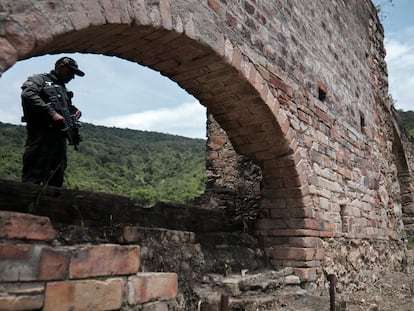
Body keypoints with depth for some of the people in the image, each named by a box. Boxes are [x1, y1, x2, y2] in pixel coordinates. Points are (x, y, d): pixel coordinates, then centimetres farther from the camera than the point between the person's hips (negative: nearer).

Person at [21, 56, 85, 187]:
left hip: (60, 136, 8)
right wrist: (52, 113, -20)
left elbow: (68, 107, 39)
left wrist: (75, 111, 14)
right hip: (42, 134, -8)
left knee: (56, 181, 10)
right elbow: (28, 95, -15)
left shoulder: (63, 89, 27)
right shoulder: (40, 79, 3)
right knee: (33, 176, -11)